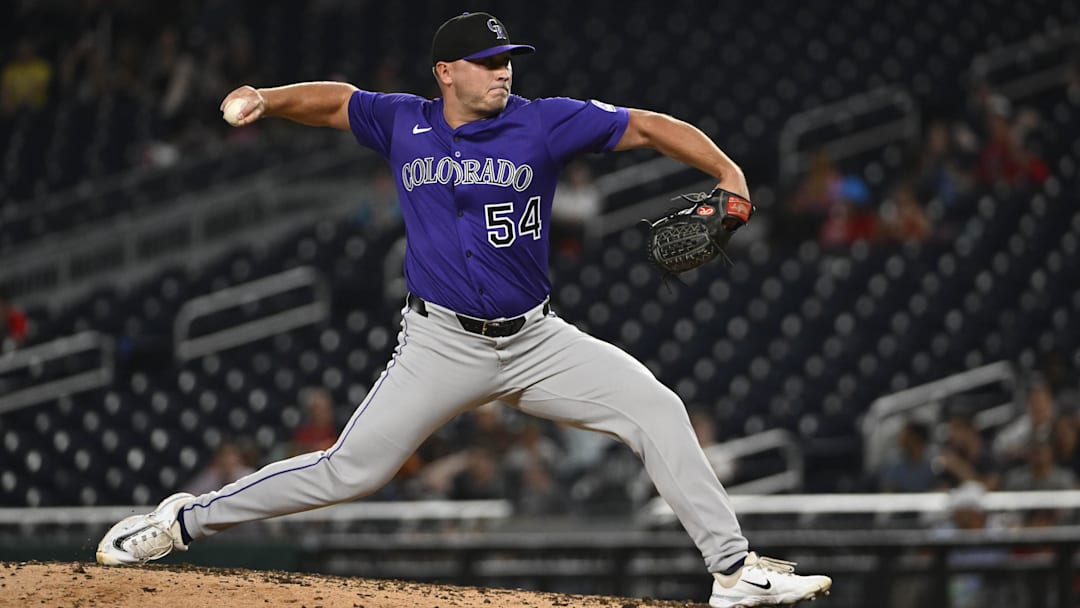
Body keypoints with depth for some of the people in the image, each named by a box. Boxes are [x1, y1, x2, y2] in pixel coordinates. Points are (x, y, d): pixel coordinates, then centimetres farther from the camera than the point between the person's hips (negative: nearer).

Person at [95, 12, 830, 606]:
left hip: (536, 341, 1)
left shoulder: (543, 123, -4)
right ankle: (187, 519, 9)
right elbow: (335, 100, 19)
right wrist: (269, 100, 1)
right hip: (442, 346, -1)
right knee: (350, 471, -7)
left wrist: (727, 174, -18)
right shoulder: (404, 123, 2)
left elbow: (646, 125, -6)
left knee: (654, 407, -14)